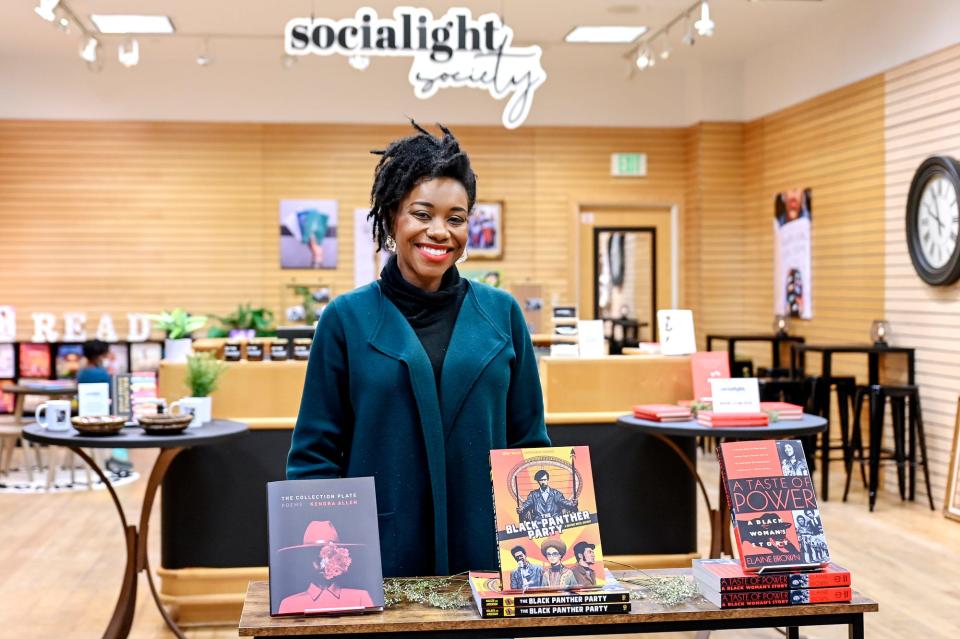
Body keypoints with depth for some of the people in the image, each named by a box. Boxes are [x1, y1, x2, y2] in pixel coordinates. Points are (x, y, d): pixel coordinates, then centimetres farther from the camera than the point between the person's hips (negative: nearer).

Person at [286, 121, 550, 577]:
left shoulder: (501, 313, 3)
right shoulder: (347, 319, -2)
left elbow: (529, 442, 7)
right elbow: (315, 454, -1)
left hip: (486, 556, 2)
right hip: (380, 563, -1)